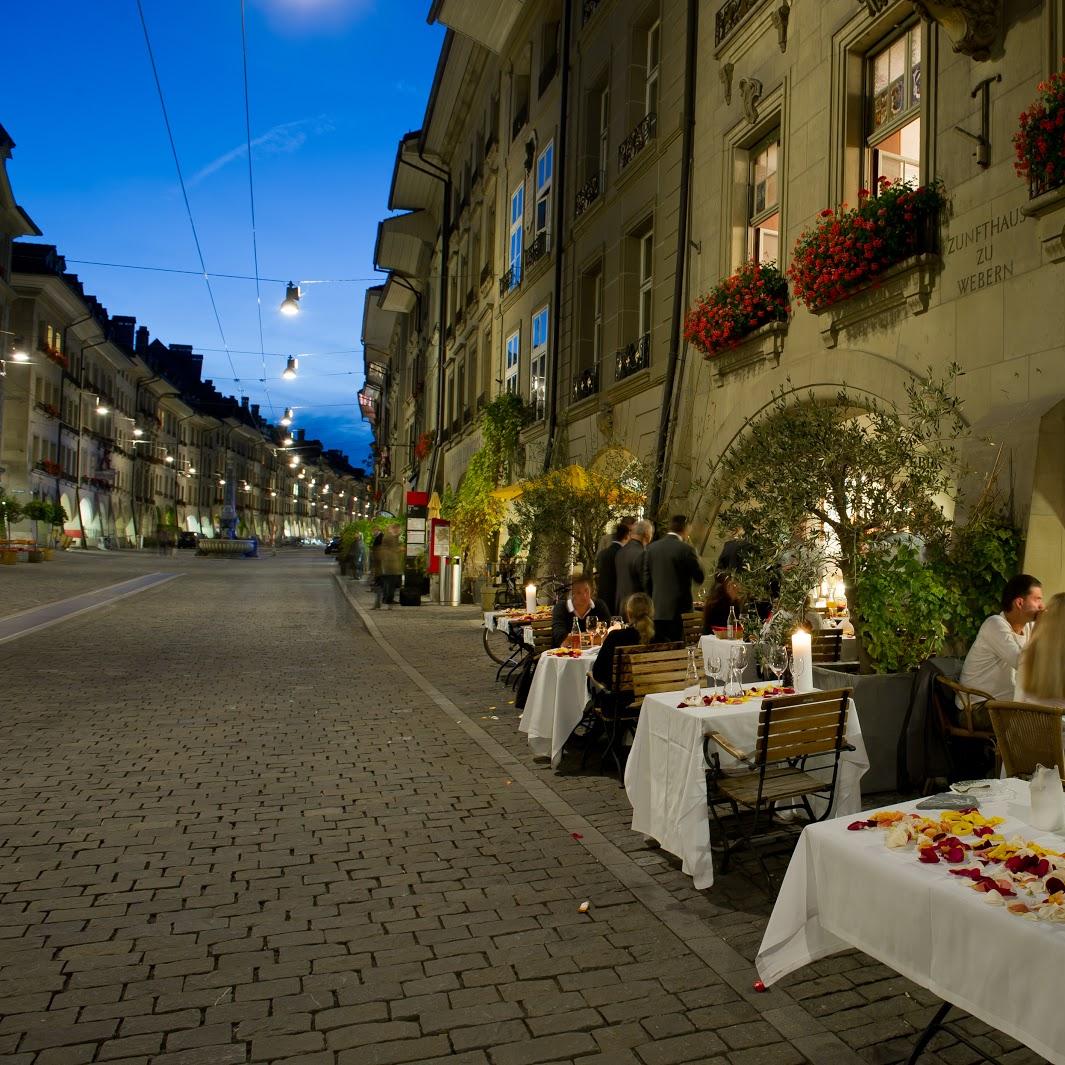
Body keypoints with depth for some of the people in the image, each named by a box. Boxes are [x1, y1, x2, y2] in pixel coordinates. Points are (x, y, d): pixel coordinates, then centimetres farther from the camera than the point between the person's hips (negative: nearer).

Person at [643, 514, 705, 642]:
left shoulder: (652, 548, 4)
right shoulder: (686, 549, -11)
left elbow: (646, 581, 9)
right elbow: (699, 578, -4)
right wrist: (696, 559, 11)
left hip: (657, 611, 5)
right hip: (678, 610, -5)